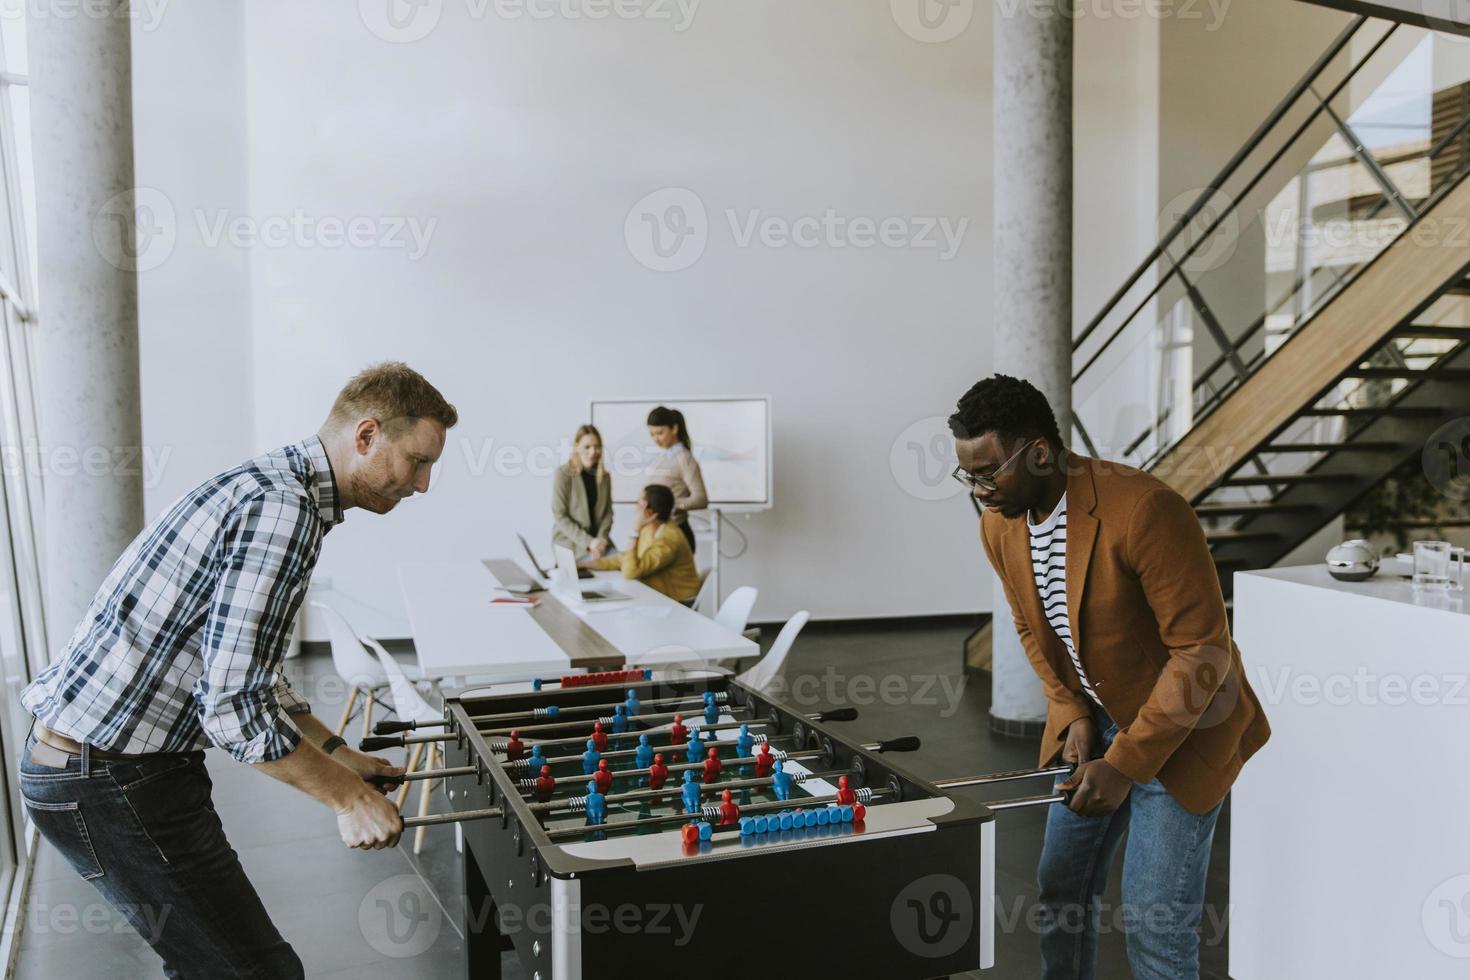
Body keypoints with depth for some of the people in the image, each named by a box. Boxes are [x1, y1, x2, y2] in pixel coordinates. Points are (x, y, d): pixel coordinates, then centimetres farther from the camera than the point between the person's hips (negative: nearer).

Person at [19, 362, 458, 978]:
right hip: (111, 782, -10)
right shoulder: (283, 508, -22)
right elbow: (235, 709, -26)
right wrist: (350, 796, -14)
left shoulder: (274, 484, 11)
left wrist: (337, 753, 17)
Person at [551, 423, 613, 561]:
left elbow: (608, 512, 8)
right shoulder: (563, 473, -7)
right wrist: (587, 542, -17)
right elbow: (559, 515, -11)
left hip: (598, 540, 5)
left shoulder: (604, 476, 9)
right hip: (569, 542, -5)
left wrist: (602, 539, -10)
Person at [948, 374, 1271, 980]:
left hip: (1180, 728, -6)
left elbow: (1202, 649, -25)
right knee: (1060, 891, 14)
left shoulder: (1144, 510, -28)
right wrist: (1072, 715, -6)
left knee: (1154, 921, -3)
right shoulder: (998, 525, -5)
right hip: (1092, 720, 7)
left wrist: (1126, 764, -24)